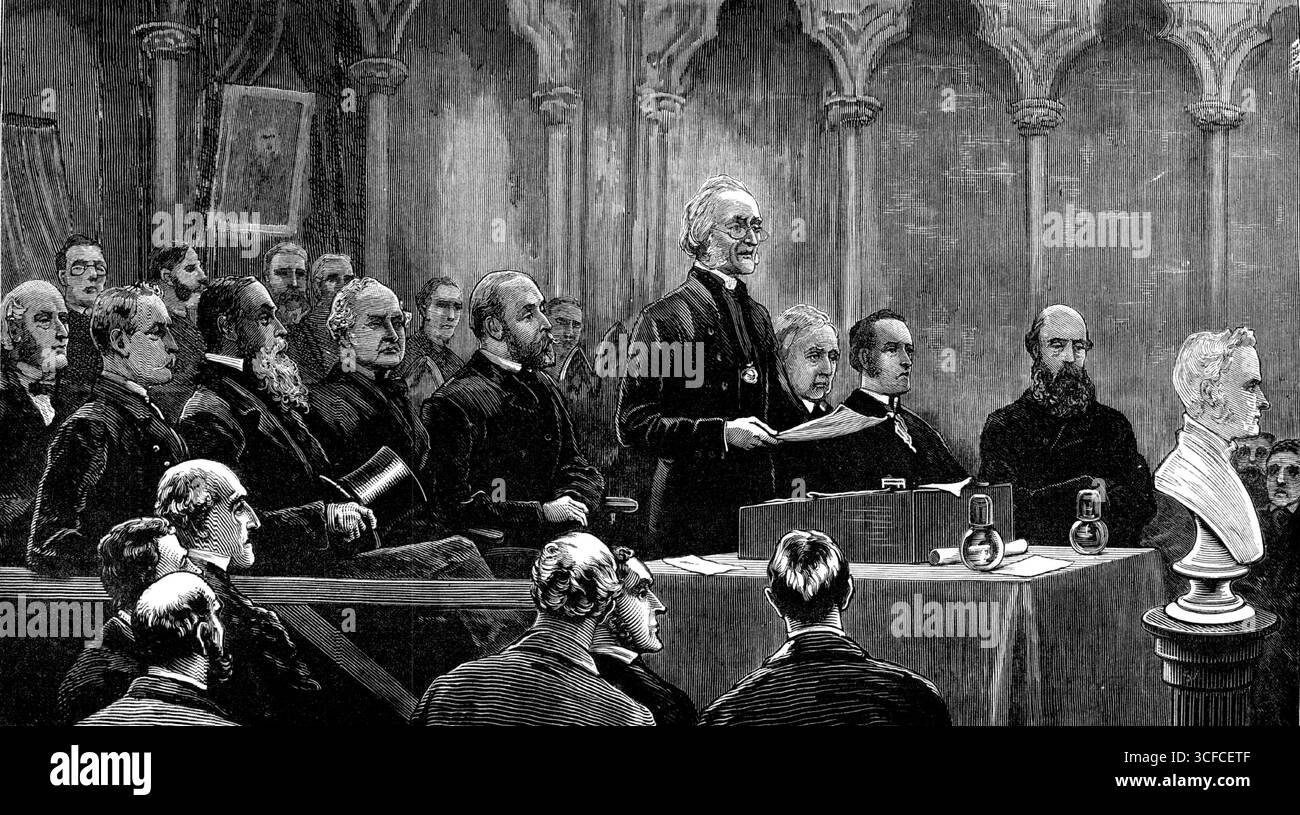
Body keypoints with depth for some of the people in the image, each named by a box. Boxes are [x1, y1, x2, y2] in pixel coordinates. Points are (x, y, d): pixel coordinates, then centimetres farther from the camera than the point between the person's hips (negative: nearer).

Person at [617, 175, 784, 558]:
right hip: (691, 509, -6)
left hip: (759, 500, 6)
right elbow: (633, 425, -12)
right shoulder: (663, 318, -6)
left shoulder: (758, 315, 17)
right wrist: (720, 432, -19)